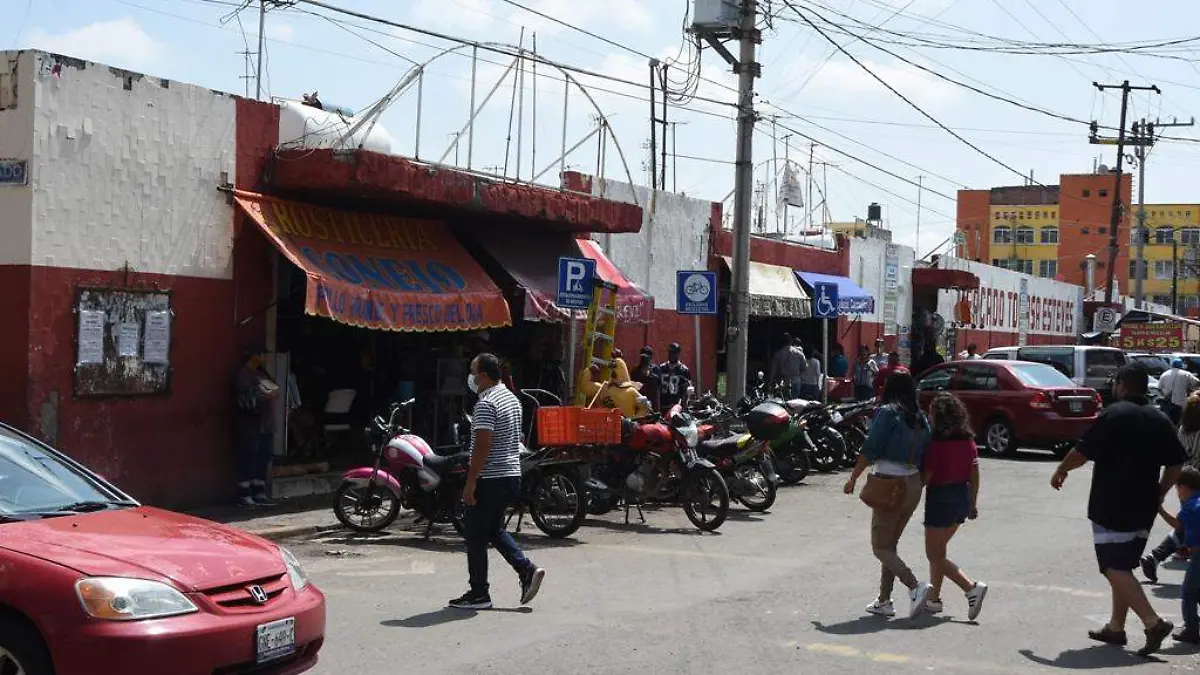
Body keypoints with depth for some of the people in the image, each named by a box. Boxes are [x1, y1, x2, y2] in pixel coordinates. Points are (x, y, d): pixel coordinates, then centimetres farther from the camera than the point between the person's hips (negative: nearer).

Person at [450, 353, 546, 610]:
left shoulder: (486, 404, -17)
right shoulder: (512, 398, 12)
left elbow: (482, 446, -22)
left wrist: (470, 483, -20)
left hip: (489, 479, -9)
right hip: (512, 476, 9)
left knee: (476, 537, 1)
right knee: (494, 530, 20)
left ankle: (479, 594, 6)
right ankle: (527, 570, 7)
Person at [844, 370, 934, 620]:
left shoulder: (888, 413, -11)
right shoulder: (921, 418, 9)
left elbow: (870, 449, -14)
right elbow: (924, 457, 10)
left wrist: (853, 478, -7)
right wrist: (920, 484, 18)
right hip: (913, 484, 7)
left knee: (881, 547, -2)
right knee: (890, 544, 15)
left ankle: (916, 586, -18)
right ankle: (884, 600, 15)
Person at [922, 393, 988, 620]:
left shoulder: (935, 442, -16)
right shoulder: (968, 440, 3)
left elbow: (925, 476, -16)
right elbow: (974, 476, 7)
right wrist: (973, 503, 16)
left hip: (940, 497, -8)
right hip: (962, 497, 8)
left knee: (935, 555, 2)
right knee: (938, 551, 20)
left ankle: (972, 588, -12)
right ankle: (934, 598, 24)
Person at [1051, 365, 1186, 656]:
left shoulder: (1113, 415, -13)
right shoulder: (1160, 420, 8)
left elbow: (1081, 453, -13)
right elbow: (1176, 464, 12)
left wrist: (1060, 471, 5)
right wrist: (1158, 495, 23)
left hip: (1111, 508, -7)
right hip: (1144, 509, 7)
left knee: (1115, 569, -7)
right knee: (1123, 567, 17)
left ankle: (1153, 622, -19)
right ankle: (1116, 627, 22)